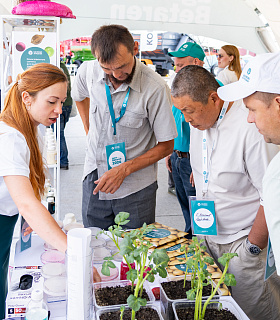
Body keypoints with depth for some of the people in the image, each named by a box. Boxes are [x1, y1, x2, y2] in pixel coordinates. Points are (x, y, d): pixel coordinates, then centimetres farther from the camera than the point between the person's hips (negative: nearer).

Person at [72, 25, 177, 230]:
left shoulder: (155, 88, -20)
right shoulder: (87, 72, -7)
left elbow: (166, 146, -11)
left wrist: (124, 169, -19)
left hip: (136, 188, -3)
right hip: (94, 180, 4)